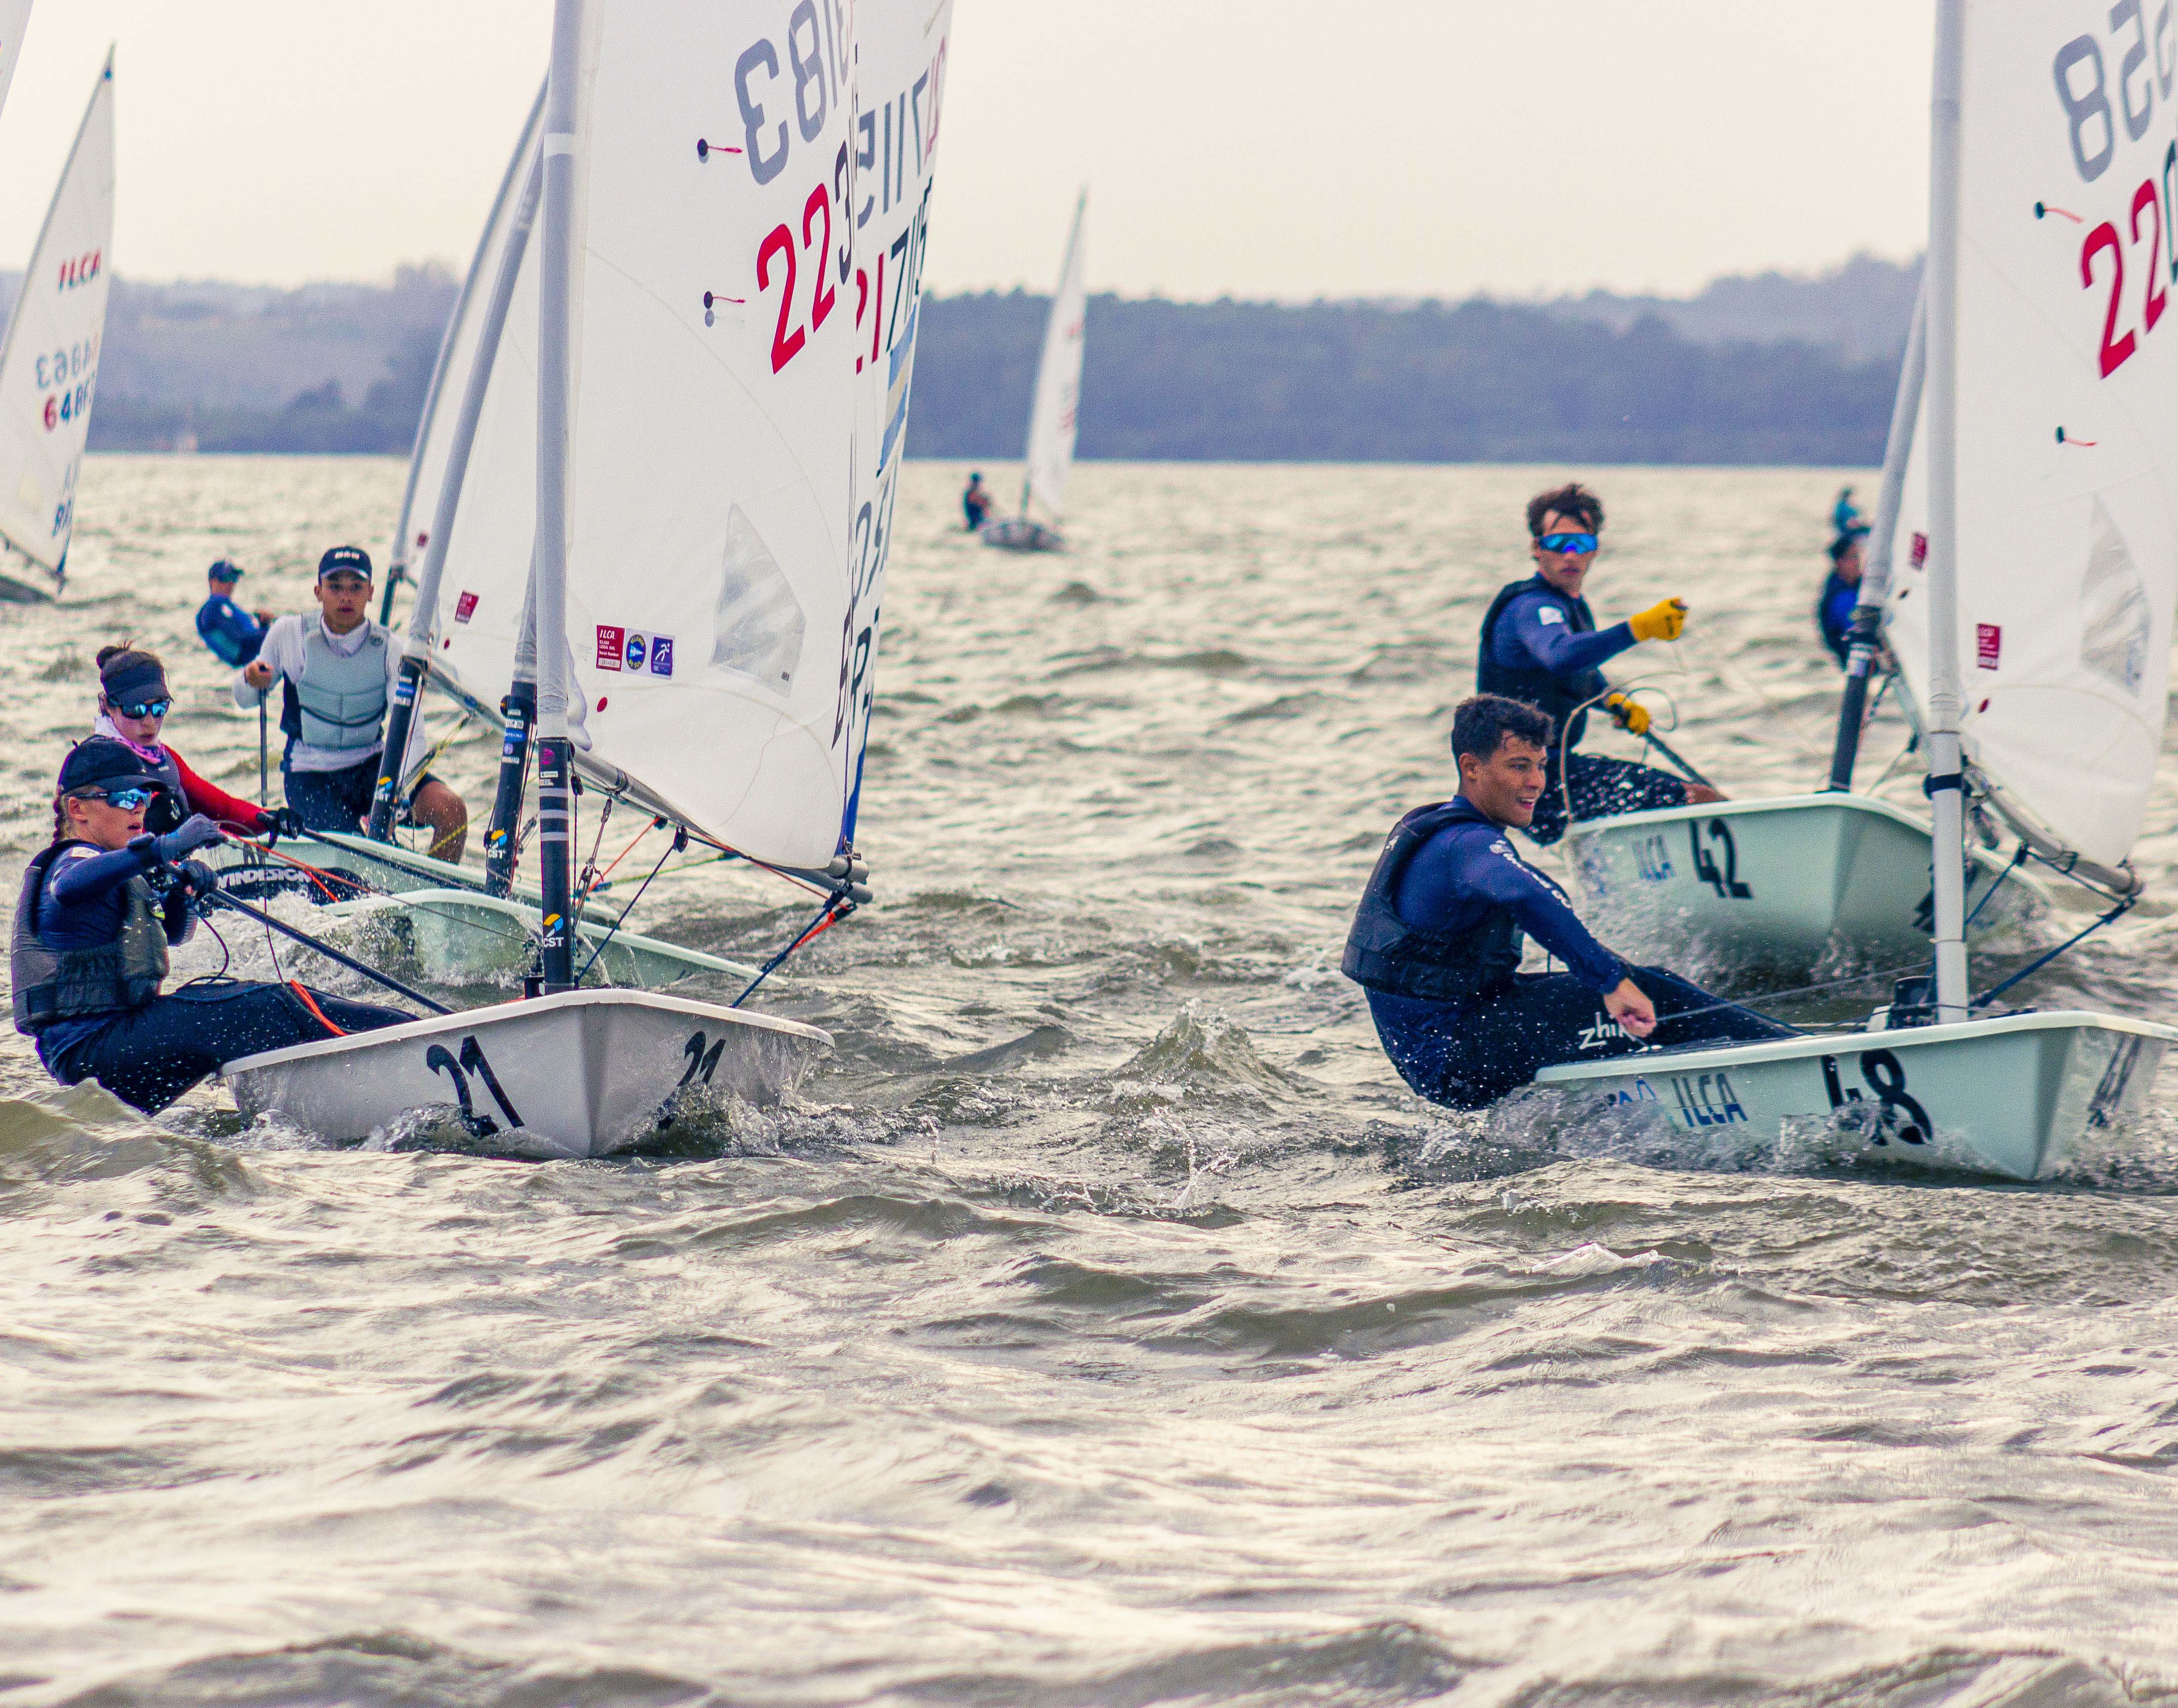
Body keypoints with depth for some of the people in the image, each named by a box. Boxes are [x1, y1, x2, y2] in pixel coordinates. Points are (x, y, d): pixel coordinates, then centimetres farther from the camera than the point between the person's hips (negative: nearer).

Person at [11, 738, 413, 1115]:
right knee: (258, 1008, -24)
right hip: (89, 1048, -10)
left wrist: (181, 893, 2)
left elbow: (173, 933, 27)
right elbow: (69, 888, -37)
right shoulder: (75, 860, -11)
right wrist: (164, 849, -46)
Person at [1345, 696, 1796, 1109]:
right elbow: (1530, 899, -43)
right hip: (1449, 1062, -11)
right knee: (1647, 993, -18)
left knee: (1648, 984, 8)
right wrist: (1612, 980, -45)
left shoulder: (1429, 829, 15)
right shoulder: (1467, 844, -21)